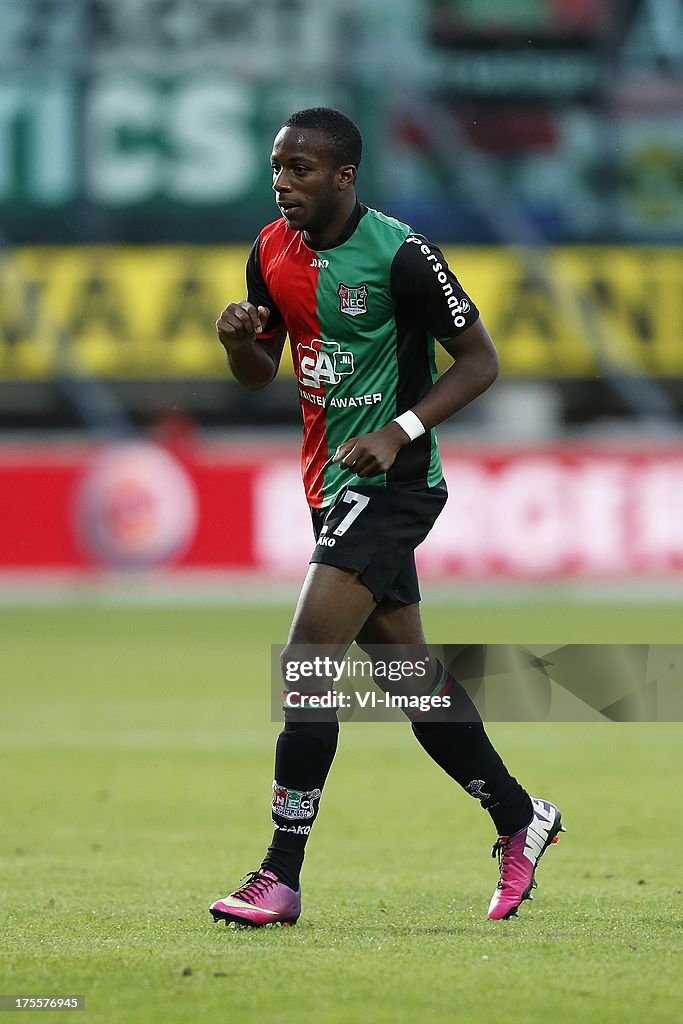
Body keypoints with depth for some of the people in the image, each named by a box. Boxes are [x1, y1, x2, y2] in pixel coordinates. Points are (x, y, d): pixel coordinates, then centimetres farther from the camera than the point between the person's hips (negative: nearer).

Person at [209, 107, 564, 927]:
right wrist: (237, 340, -8)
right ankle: (519, 820, 32)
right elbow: (261, 375, 15)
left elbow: (479, 360, -10)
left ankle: (281, 879, -15)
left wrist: (401, 431, -22)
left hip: (390, 484, -8)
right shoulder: (274, 250, 5)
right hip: (332, 485, 8)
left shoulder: (401, 256, -16)